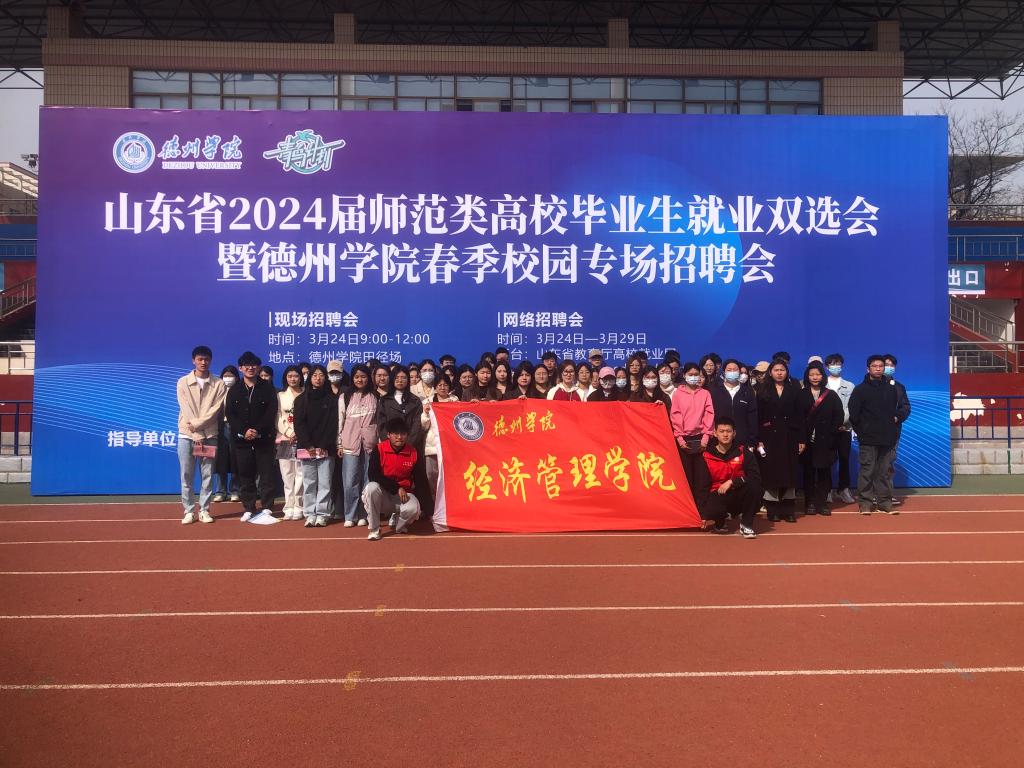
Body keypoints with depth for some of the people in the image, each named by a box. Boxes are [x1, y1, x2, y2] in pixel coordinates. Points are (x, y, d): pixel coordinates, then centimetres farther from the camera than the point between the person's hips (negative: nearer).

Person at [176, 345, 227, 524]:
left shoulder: (218, 384, 3)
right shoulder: (183, 382, 3)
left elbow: (215, 410, -5)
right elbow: (186, 410, -5)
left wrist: (197, 425, -14)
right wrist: (196, 434, -12)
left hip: (209, 435, 0)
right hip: (187, 435, 0)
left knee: (207, 475, 2)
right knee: (187, 476, 1)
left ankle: (204, 510, 11)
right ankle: (189, 511, 9)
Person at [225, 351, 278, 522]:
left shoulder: (268, 389, 4)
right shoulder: (234, 391, 10)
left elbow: (271, 412, -4)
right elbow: (229, 413, 1)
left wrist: (258, 431, -15)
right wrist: (244, 431, -13)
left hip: (264, 438, -2)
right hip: (241, 439, 2)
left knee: (266, 474, -1)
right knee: (245, 475, 5)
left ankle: (267, 508, 5)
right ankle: (248, 509, 13)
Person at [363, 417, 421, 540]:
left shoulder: (413, 453, -2)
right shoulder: (379, 449, -9)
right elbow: (373, 475, -19)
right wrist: (397, 488, -22)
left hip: (404, 493, 1)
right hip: (382, 492, -1)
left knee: (413, 509, -29)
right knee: (372, 487, -34)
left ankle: (395, 520, 12)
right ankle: (374, 529, -14)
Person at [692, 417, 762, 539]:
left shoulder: (742, 452, -4)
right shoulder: (706, 457, -4)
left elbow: (755, 476, -13)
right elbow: (701, 487, -2)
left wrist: (731, 482, -23)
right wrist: (703, 515, -7)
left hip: (739, 496, 1)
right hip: (719, 496, 0)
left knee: (754, 485, -31)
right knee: (711, 510, -34)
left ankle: (746, 524, -10)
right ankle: (721, 521, 7)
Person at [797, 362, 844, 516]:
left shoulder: (831, 395, 8)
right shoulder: (801, 395, 5)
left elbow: (838, 416, 3)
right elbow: (798, 418, -2)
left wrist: (833, 433, -8)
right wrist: (801, 438, -9)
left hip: (825, 441, 1)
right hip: (807, 440, -1)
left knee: (824, 471, 2)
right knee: (809, 471, 2)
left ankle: (822, 503, 9)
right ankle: (810, 503, 8)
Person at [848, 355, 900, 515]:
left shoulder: (892, 389, 13)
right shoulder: (860, 389, 0)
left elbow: (899, 408, 26)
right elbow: (853, 414, -2)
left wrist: (896, 418, 8)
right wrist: (861, 431, -2)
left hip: (887, 438, 4)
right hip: (868, 439, -4)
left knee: (885, 471, 7)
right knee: (867, 470, -2)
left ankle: (884, 500, 14)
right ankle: (865, 501, 4)